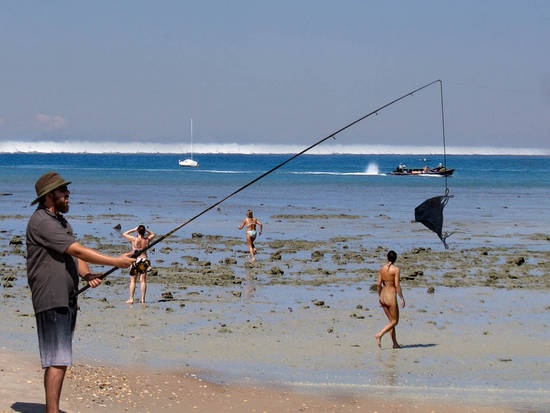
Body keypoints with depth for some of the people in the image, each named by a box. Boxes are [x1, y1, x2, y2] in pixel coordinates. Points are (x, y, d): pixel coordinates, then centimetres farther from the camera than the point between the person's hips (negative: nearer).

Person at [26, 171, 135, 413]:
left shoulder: (61, 221, 19)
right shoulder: (41, 222, -13)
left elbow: (76, 257, 17)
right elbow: (77, 250, -17)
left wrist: (86, 274, -6)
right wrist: (116, 262, -14)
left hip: (67, 300, 10)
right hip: (51, 300, -10)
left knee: (60, 359, 10)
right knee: (57, 360, -12)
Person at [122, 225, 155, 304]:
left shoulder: (134, 239, -9)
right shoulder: (147, 240, 0)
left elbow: (124, 234, 6)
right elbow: (153, 234, 21)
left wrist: (134, 229, 7)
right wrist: (146, 230, 12)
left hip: (135, 260, -2)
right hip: (144, 260, 2)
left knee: (132, 281, 5)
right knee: (143, 281, 6)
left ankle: (131, 299, 1)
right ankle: (143, 299, 3)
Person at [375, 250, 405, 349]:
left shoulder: (382, 268, 4)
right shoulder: (396, 269, -12)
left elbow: (378, 284, 7)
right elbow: (397, 285, -16)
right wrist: (402, 298, -9)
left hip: (383, 296, 6)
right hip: (391, 297, -6)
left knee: (391, 320, 16)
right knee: (395, 321, 5)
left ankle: (395, 343, 17)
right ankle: (379, 335, -13)